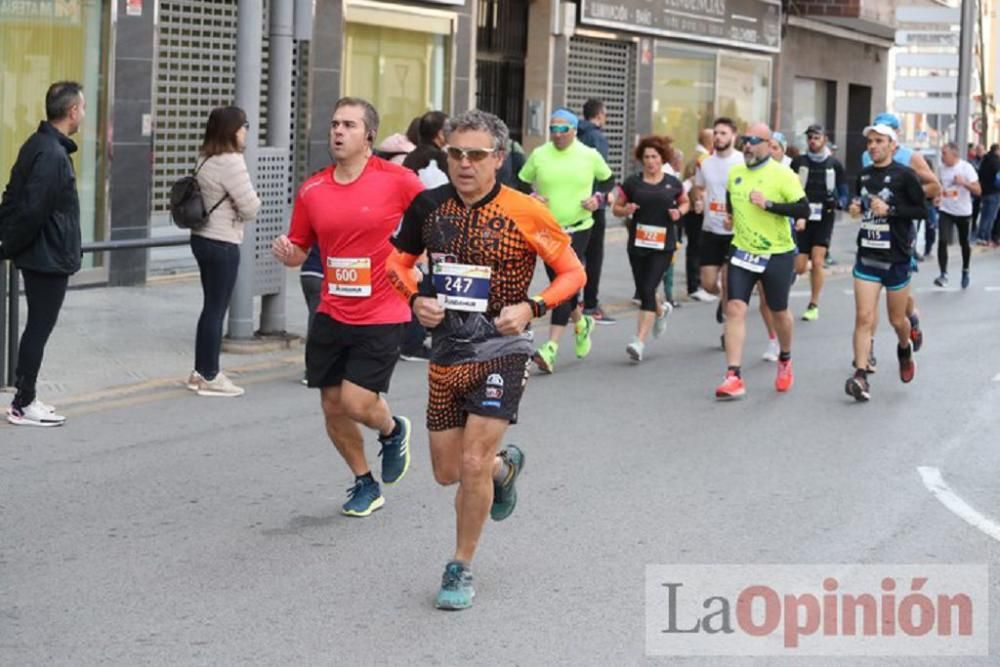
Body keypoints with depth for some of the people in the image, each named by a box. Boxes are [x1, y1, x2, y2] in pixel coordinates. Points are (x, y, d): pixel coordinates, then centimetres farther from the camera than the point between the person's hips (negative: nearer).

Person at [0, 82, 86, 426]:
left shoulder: (37, 145, 9)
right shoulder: (53, 154, -21)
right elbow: (34, 210, -24)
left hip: (37, 255, 10)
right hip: (50, 257, -10)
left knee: (36, 327, 16)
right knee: (39, 329, -1)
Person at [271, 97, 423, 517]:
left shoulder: (396, 180, -10)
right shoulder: (312, 190, 2)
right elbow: (300, 251, 11)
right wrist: (286, 252, -11)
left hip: (381, 316, -4)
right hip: (331, 315, 5)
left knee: (357, 403, -11)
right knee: (332, 407, 8)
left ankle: (393, 431, 26)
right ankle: (365, 484, 30)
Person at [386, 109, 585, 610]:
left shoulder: (524, 213, -10)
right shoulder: (429, 206, 1)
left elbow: (573, 272, -3)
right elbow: (398, 260, 16)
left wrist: (530, 308, -17)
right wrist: (416, 299, -4)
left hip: (501, 349, -5)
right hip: (446, 349, 5)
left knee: (473, 464, -12)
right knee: (446, 471, 11)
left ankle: (460, 569, 7)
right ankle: (506, 465, 45)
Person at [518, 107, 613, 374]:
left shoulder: (589, 155, -1)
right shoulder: (538, 155, 1)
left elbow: (608, 179, 14)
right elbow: (521, 183, 11)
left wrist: (598, 198, -4)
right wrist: (532, 197, -9)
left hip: (577, 229, -3)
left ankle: (551, 348, -19)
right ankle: (581, 323, 42)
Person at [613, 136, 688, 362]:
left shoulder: (673, 184, 4)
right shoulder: (632, 183, 3)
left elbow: (685, 202, 20)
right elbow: (616, 207, 11)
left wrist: (679, 212, -1)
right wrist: (626, 210, -11)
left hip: (663, 245, -2)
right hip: (637, 244, 2)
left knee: (648, 290, -13)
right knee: (643, 291, 10)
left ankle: (639, 342, -15)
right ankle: (661, 310, 46)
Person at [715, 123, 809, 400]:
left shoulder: (783, 175, -12)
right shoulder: (734, 173, 6)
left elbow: (803, 209, -19)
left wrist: (768, 204, -26)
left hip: (776, 255, -3)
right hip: (742, 252, 3)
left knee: (779, 313, 13)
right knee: (735, 309, -11)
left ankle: (785, 360, 42)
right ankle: (734, 377, -13)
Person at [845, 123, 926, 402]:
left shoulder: (904, 175, -8)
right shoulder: (864, 175, 8)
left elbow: (922, 209, -10)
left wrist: (890, 210, -21)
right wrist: (855, 208, 2)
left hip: (897, 258, -3)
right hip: (867, 256, 3)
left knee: (897, 319, 12)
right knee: (863, 317, -9)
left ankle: (905, 348, 45)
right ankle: (860, 376, -12)